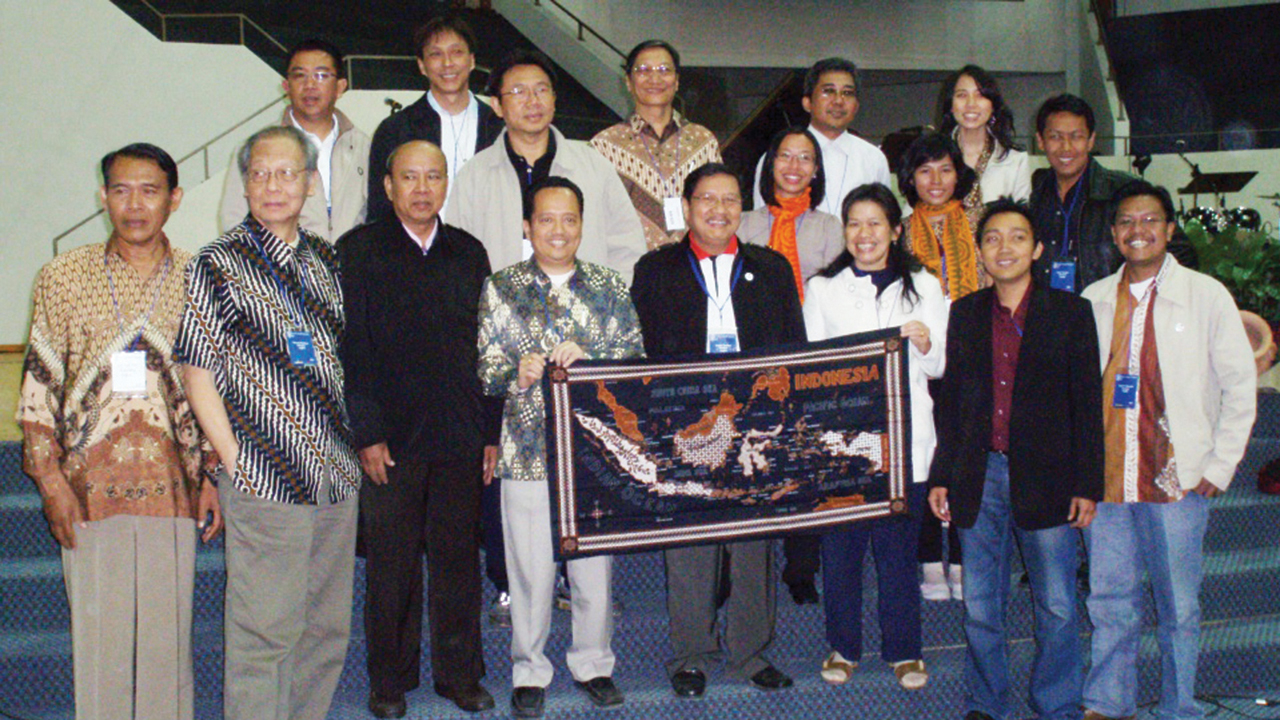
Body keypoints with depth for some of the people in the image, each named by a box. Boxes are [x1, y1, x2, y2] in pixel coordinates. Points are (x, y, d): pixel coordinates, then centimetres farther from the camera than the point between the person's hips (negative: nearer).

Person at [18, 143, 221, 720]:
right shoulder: (63, 278, 4)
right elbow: (39, 386, 4)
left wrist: (214, 477, 4)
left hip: (172, 485, 0)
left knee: (168, 631, 7)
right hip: (89, 484, 0)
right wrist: (51, 480, -3)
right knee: (97, 633, 6)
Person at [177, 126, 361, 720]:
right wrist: (234, 460, -10)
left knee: (328, 628, 12)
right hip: (264, 479, -5)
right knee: (264, 631, -1)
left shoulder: (325, 260, 13)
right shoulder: (217, 265, -3)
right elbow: (198, 373, -5)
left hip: (337, 476, 6)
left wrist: (358, 443, 12)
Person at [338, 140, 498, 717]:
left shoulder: (469, 254, 12)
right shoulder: (357, 252, 1)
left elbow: (486, 349, 12)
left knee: (458, 558, 9)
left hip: (459, 437, 3)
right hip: (390, 438, -3)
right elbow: (349, 350, -3)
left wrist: (491, 431, 6)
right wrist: (366, 433, -9)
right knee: (391, 564, 6)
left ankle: (459, 673, 23)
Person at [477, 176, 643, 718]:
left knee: (595, 565, 9)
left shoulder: (610, 288, 8)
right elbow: (485, 369, 2)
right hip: (528, 448, -1)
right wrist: (517, 375, -18)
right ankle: (529, 671, 22)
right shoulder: (501, 289, 5)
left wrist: (587, 359, -14)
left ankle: (593, 663, 28)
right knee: (531, 568, 5)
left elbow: (636, 362, 3)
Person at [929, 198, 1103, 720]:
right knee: (979, 607, 10)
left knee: (1057, 608, 4)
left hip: (1046, 478, -2)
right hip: (979, 478, 3)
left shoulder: (1070, 312, 0)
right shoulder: (965, 313, 9)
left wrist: (1087, 484, -5)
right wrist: (941, 476, 8)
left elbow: (1087, 403, -1)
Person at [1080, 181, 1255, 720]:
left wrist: (1220, 466, -3)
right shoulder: (1092, 301, 9)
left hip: (1177, 479, -2)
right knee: (1110, 598, 9)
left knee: (1178, 605, 3)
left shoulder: (1206, 296, 1)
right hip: (1105, 475, 3)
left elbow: (1240, 385, 3)